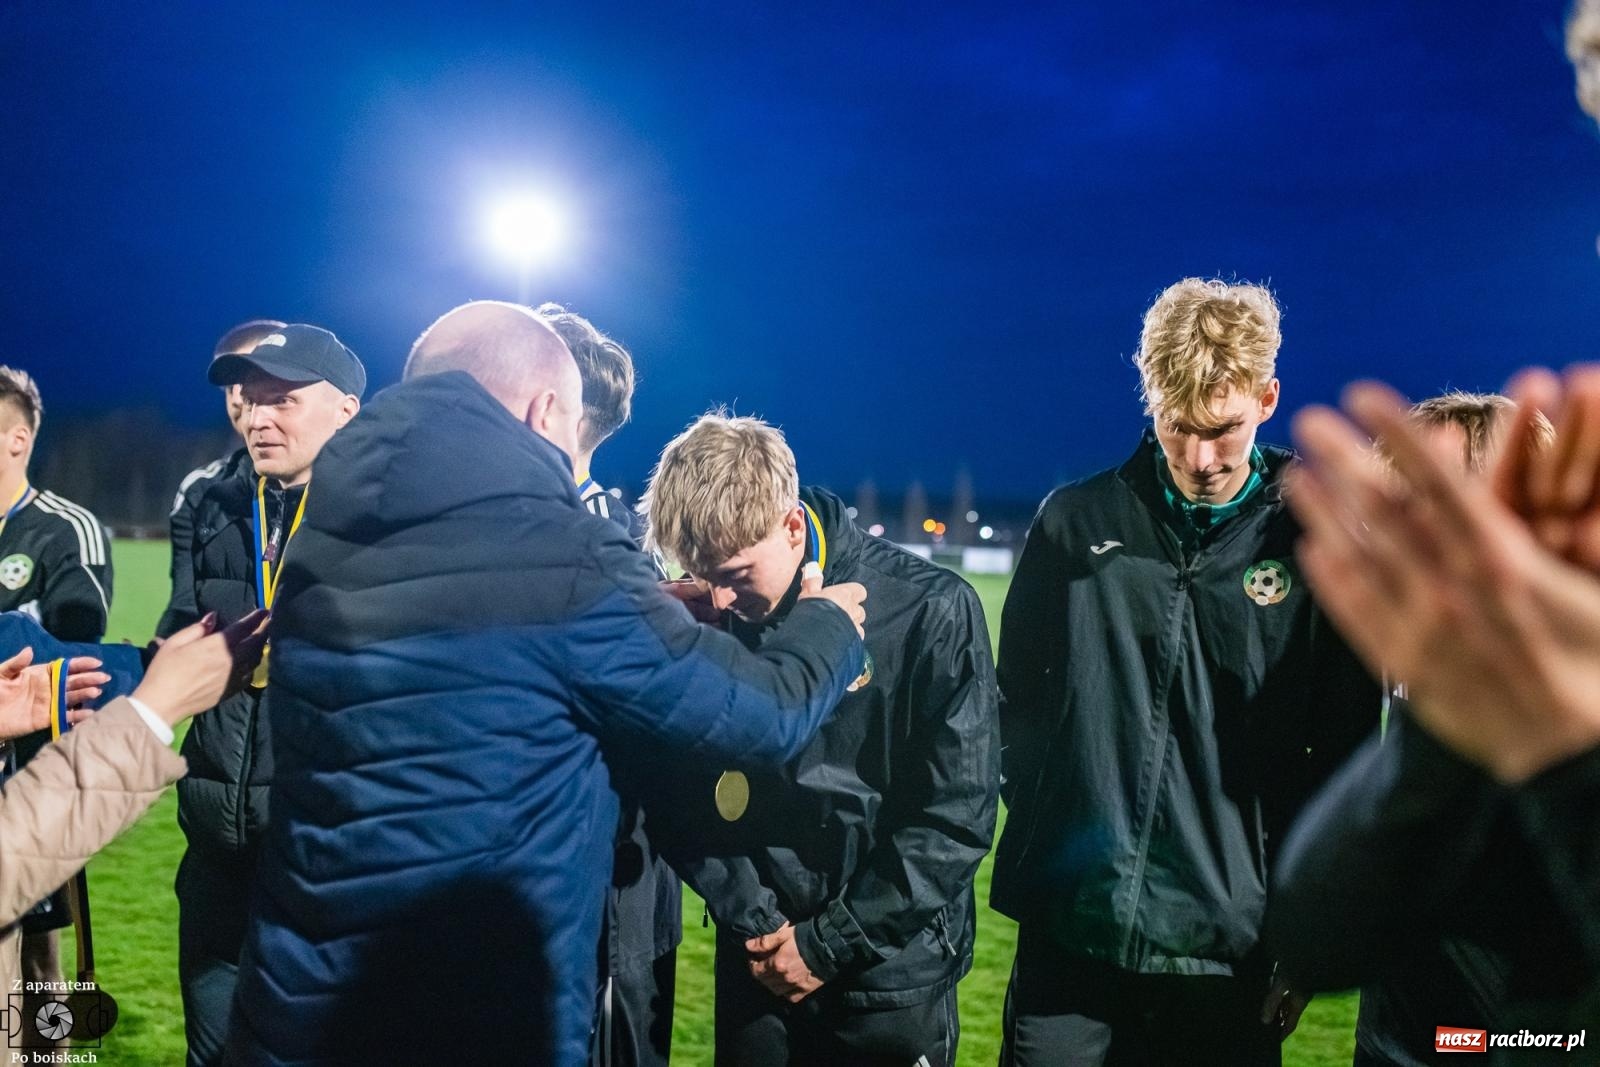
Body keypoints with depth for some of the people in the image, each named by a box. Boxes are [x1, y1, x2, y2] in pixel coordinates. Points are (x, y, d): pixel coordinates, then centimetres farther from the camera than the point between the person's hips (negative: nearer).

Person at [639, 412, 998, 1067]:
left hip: (891, 972, -2)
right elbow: (684, 795, 2)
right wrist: (752, 921, -7)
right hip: (756, 966, 3)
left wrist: (830, 943, -12)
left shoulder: (931, 612, -14)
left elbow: (957, 814, -13)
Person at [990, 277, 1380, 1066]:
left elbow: (1344, 755, 3)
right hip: (1070, 935, 1)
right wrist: (1041, 836, 6)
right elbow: (1018, 698, 10)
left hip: (1231, 950, 0)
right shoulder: (1076, 522, 1)